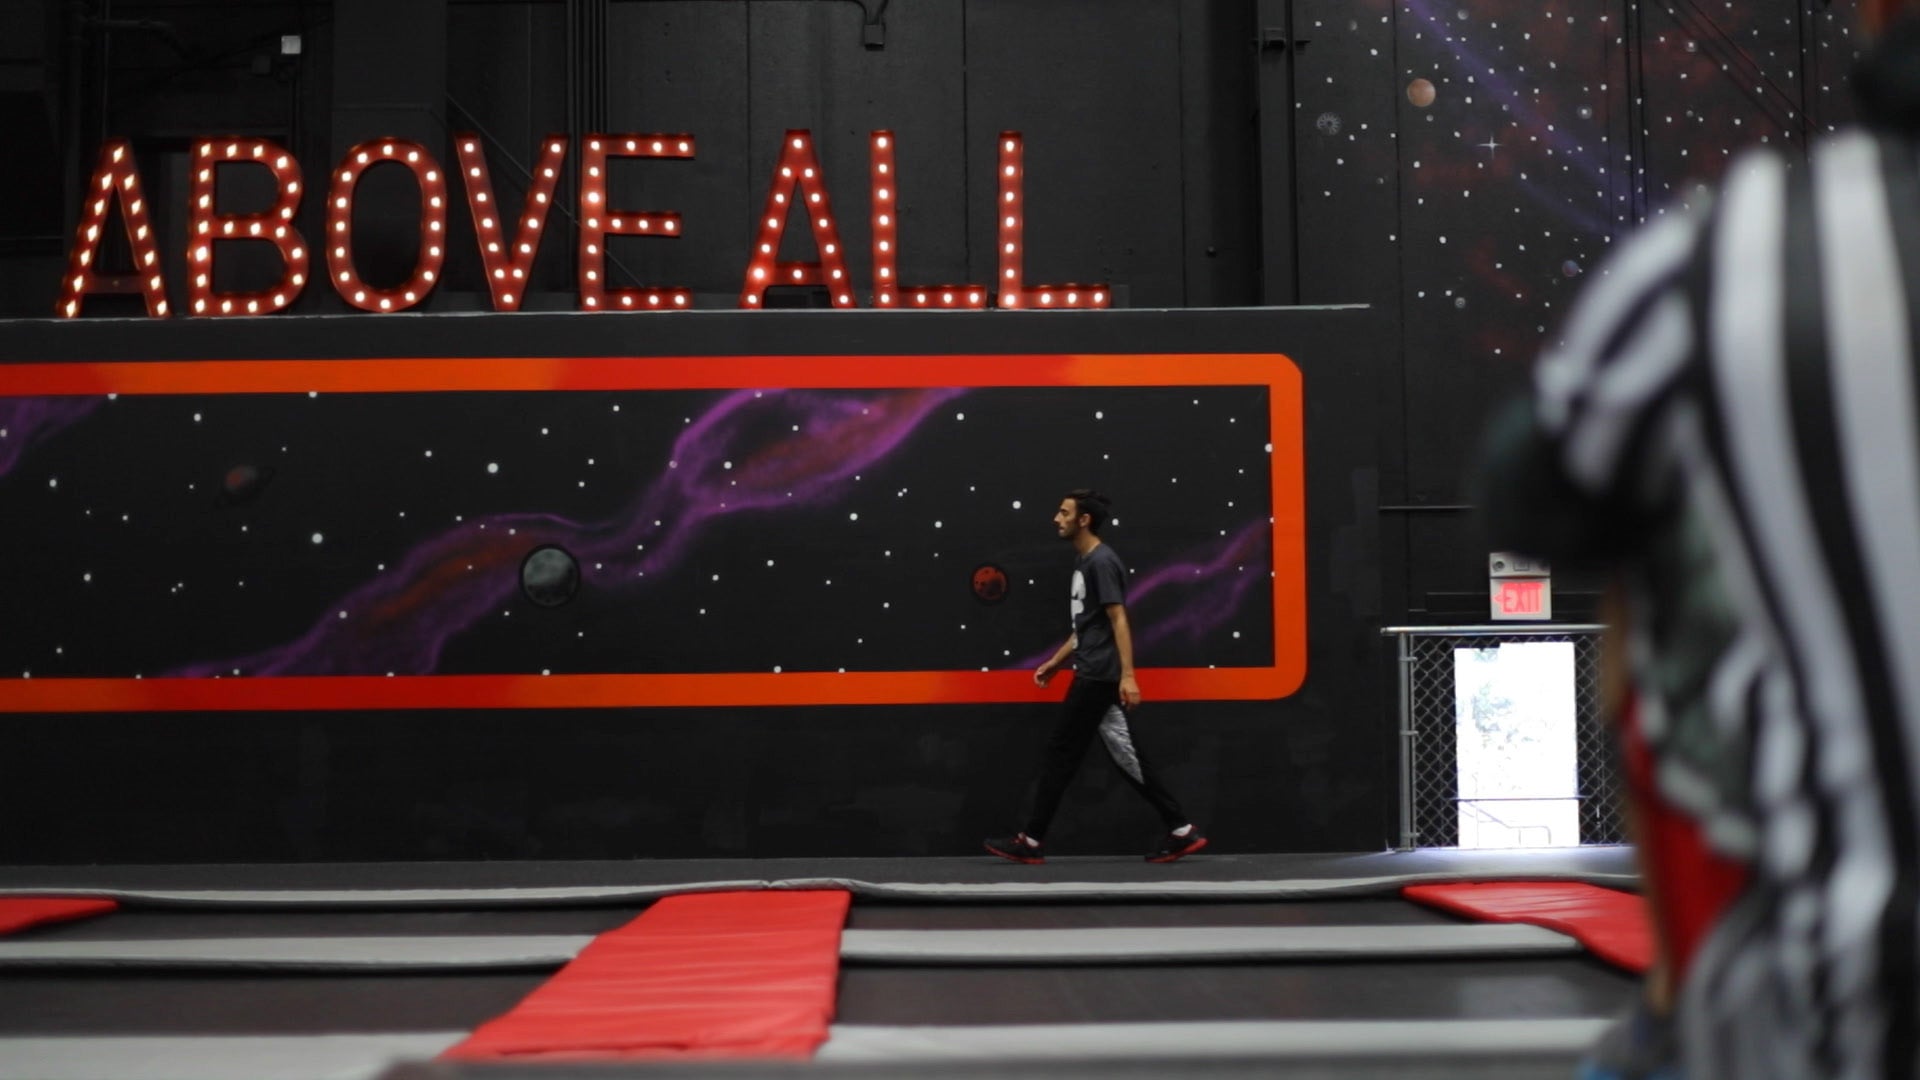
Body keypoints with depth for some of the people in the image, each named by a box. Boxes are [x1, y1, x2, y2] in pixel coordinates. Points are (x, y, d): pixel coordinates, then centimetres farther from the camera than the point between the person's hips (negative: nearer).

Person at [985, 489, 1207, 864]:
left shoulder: (1102, 561, -12)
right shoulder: (1084, 561, 17)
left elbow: (1118, 620, -18)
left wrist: (1128, 675, -23)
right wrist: (1056, 662, 23)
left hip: (1099, 676, -10)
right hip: (1094, 675, 10)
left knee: (1061, 753, -4)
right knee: (1126, 756, 9)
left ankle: (1030, 841, 3)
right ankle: (1182, 831, 10)